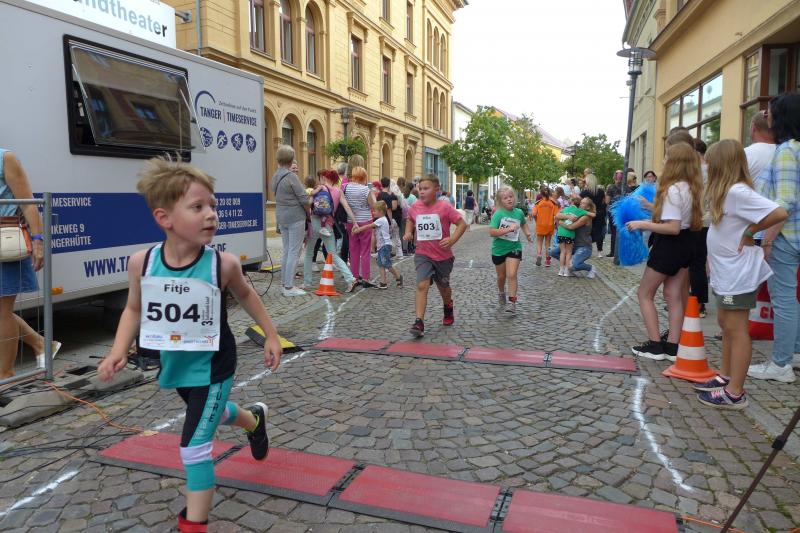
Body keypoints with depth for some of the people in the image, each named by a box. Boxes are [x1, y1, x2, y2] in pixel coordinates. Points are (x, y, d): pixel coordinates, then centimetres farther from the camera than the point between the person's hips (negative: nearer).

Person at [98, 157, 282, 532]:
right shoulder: (142, 263, -15)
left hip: (212, 365, -5)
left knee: (194, 444, -6)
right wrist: (118, 351, -10)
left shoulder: (222, 264, -22)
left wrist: (271, 336, 4)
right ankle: (254, 419, 63)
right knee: (210, 413, 30)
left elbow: (245, 295, -1)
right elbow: (134, 309, 3)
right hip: (176, 364, 5)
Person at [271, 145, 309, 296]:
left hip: (281, 216, 8)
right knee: (294, 252, -4)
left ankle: (285, 283, 19)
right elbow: (303, 198, -14)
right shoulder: (291, 176, -15)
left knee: (286, 251, 14)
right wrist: (309, 212, 2)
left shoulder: (275, 176, 9)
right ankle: (289, 287, -3)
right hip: (295, 217, -8)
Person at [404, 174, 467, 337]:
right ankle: (419, 322, -18)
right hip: (423, 255, 1)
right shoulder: (415, 207, -2)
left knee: (443, 286, 18)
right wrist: (408, 232, 2)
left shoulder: (444, 207, -14)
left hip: (443, 255, -1)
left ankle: (448, 308, 50)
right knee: (422, 285, -17)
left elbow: (462, 224, -12)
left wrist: (452, 239, -25)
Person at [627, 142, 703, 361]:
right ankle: (672, 346, 14)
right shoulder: (691, 188, 7)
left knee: (644, 293, 4)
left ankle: (654, 345, 6)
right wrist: (655, 209, 20)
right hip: (686, 244, 9)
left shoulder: (673, 190, -22)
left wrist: (642, 224, -21)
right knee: (674, 296, 12)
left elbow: (672, 228, -25)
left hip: (670, 245, -9)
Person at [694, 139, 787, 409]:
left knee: (736, 329, -3)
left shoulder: (738, 191, -20)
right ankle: (725, 378, 31)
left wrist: (750, 232, -17)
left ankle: (735, 393, 6)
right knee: (725, 325, 18)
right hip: (725, 272, 10)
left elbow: (780, 213, -28)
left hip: (738, 275, -10)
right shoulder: (726, 191, 10)